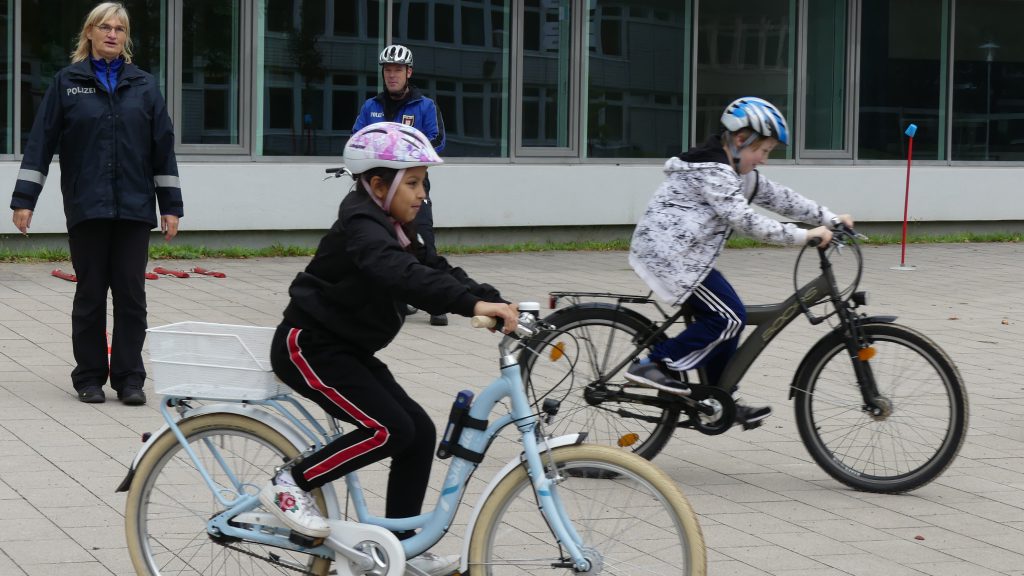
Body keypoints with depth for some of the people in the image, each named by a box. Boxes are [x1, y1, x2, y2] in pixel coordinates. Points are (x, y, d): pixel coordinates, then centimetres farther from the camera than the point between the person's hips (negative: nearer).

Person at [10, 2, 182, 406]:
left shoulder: (144, 85, 7)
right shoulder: (67, 82, 3)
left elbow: (163, 148, 7)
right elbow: (41, 142, 2)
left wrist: (171, 206, 3)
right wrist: (24, 199, -4)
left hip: (134, 207, 1)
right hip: (86, 207, -1)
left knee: (131, 295, 1)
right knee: (90, 294, 4)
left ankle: (129, 377, 8)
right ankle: (89, 377, 13)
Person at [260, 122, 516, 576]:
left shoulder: (393, 231, 9)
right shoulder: (361, 226, -22)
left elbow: (434, 270, 3)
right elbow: (399, 274, -40)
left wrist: (498, 303, -13)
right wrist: (473, 303, -52)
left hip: (349, 350, 10)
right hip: (308, 347, -10)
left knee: (420, 432, 2)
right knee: (390, 430, -21)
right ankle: (290, 484, -7)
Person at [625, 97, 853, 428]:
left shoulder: (738, 173, 14)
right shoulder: (713, 171, -19)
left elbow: (778, 198, 14)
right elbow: (747, 221, -25)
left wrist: (830, 220, 8)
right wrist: (804, 236, -23)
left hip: (678, 252, 10)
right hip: (668, 252, -10)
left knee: (725, 318, 11)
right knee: (729, 318, -11)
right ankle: (655, 365, -10)